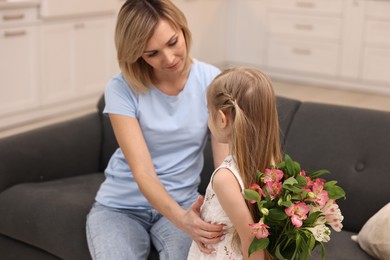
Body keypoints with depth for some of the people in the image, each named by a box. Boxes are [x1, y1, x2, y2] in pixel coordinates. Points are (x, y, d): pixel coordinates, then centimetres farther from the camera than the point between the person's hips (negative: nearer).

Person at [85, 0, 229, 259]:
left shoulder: (211, 80, -10)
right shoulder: (122, 90, -16)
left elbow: (225, 159, -15)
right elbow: (143, 172, -23)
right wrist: (182, 219, -40)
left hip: (183, 202, 1)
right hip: (121, 206, 0)